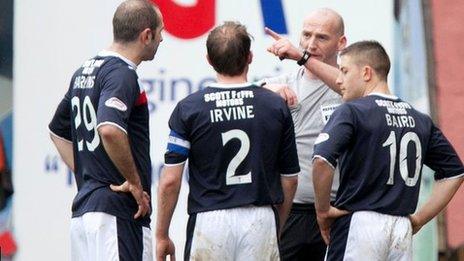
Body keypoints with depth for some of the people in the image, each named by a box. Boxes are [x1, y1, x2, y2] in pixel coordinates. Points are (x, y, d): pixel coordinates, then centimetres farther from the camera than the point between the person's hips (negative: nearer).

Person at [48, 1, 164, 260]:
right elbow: (109, 130, -30)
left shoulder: (84, 72, 16)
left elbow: (58, 131, 27)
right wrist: (135, 182, -18)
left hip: (82, 208, 10)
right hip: (117, 210, -10)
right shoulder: (122, 73, -13)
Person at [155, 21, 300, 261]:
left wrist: (162, 236, 6)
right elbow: (290, 179, 8)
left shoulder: (189, 109, -1)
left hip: (209, 221, -1)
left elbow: (170, 181, -3)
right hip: (260, 221, 1)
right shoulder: (276, 106, 3)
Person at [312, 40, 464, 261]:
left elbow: (322, 161, -20)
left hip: (359, 224, -6)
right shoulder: (420, 120, 14)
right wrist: (419, 219, 16)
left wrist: (323, 210, -7)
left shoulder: (351, 111, -4)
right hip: (403, 230, 6)